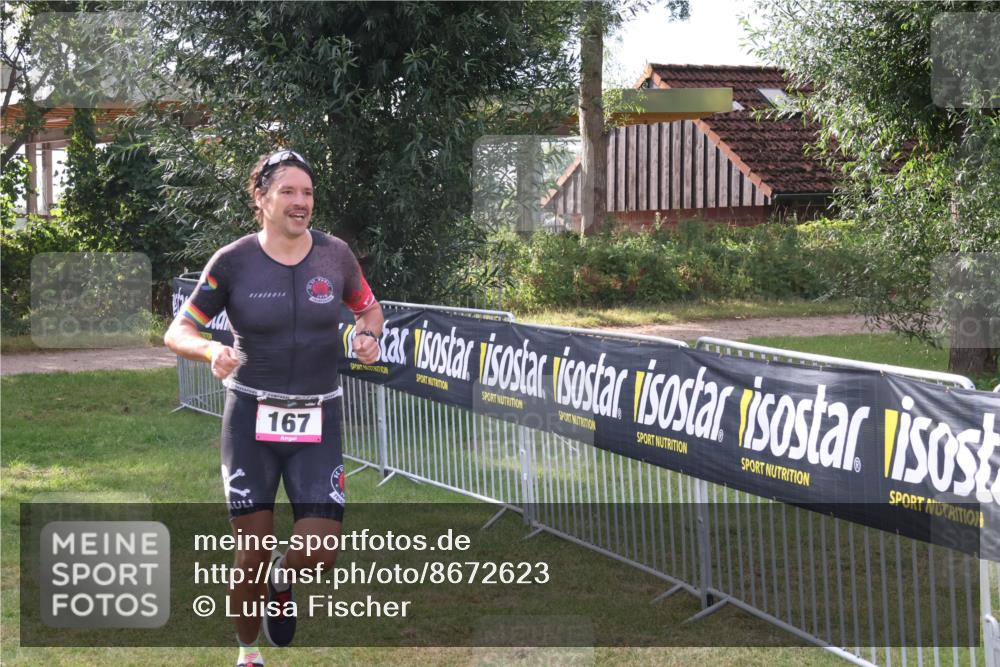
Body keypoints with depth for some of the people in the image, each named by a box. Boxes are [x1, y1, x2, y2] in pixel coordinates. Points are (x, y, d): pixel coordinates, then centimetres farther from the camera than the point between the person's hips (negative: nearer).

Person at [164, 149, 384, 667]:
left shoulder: (334, 255, -1)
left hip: (317, 420, 2)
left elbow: (369, 308, 16)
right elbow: (177, 332, -3)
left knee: (319, 555, -9)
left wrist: (369, 336, -7)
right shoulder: (233, 262, -7)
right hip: (251, 418, -1)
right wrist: (211, 351, -24)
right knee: (252, 553, -1)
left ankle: (281, 584, 29)